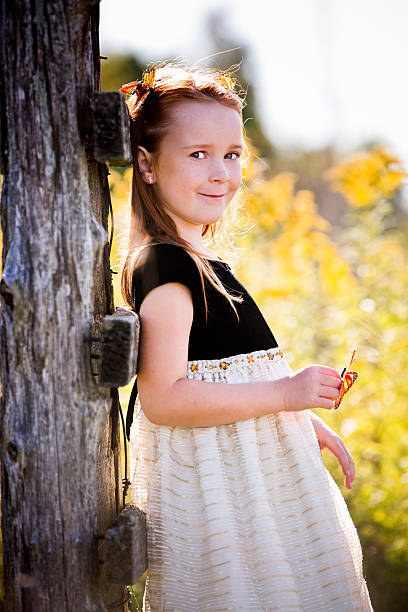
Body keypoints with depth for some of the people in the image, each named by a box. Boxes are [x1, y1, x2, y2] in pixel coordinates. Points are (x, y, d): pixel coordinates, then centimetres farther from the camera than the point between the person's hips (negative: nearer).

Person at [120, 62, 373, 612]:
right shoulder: (163, 265, -17)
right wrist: (285, 394, -24)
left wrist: (305, 422, 18)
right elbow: (162, 397, -24)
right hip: (209, 481, -10)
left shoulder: (199, 263, 15)